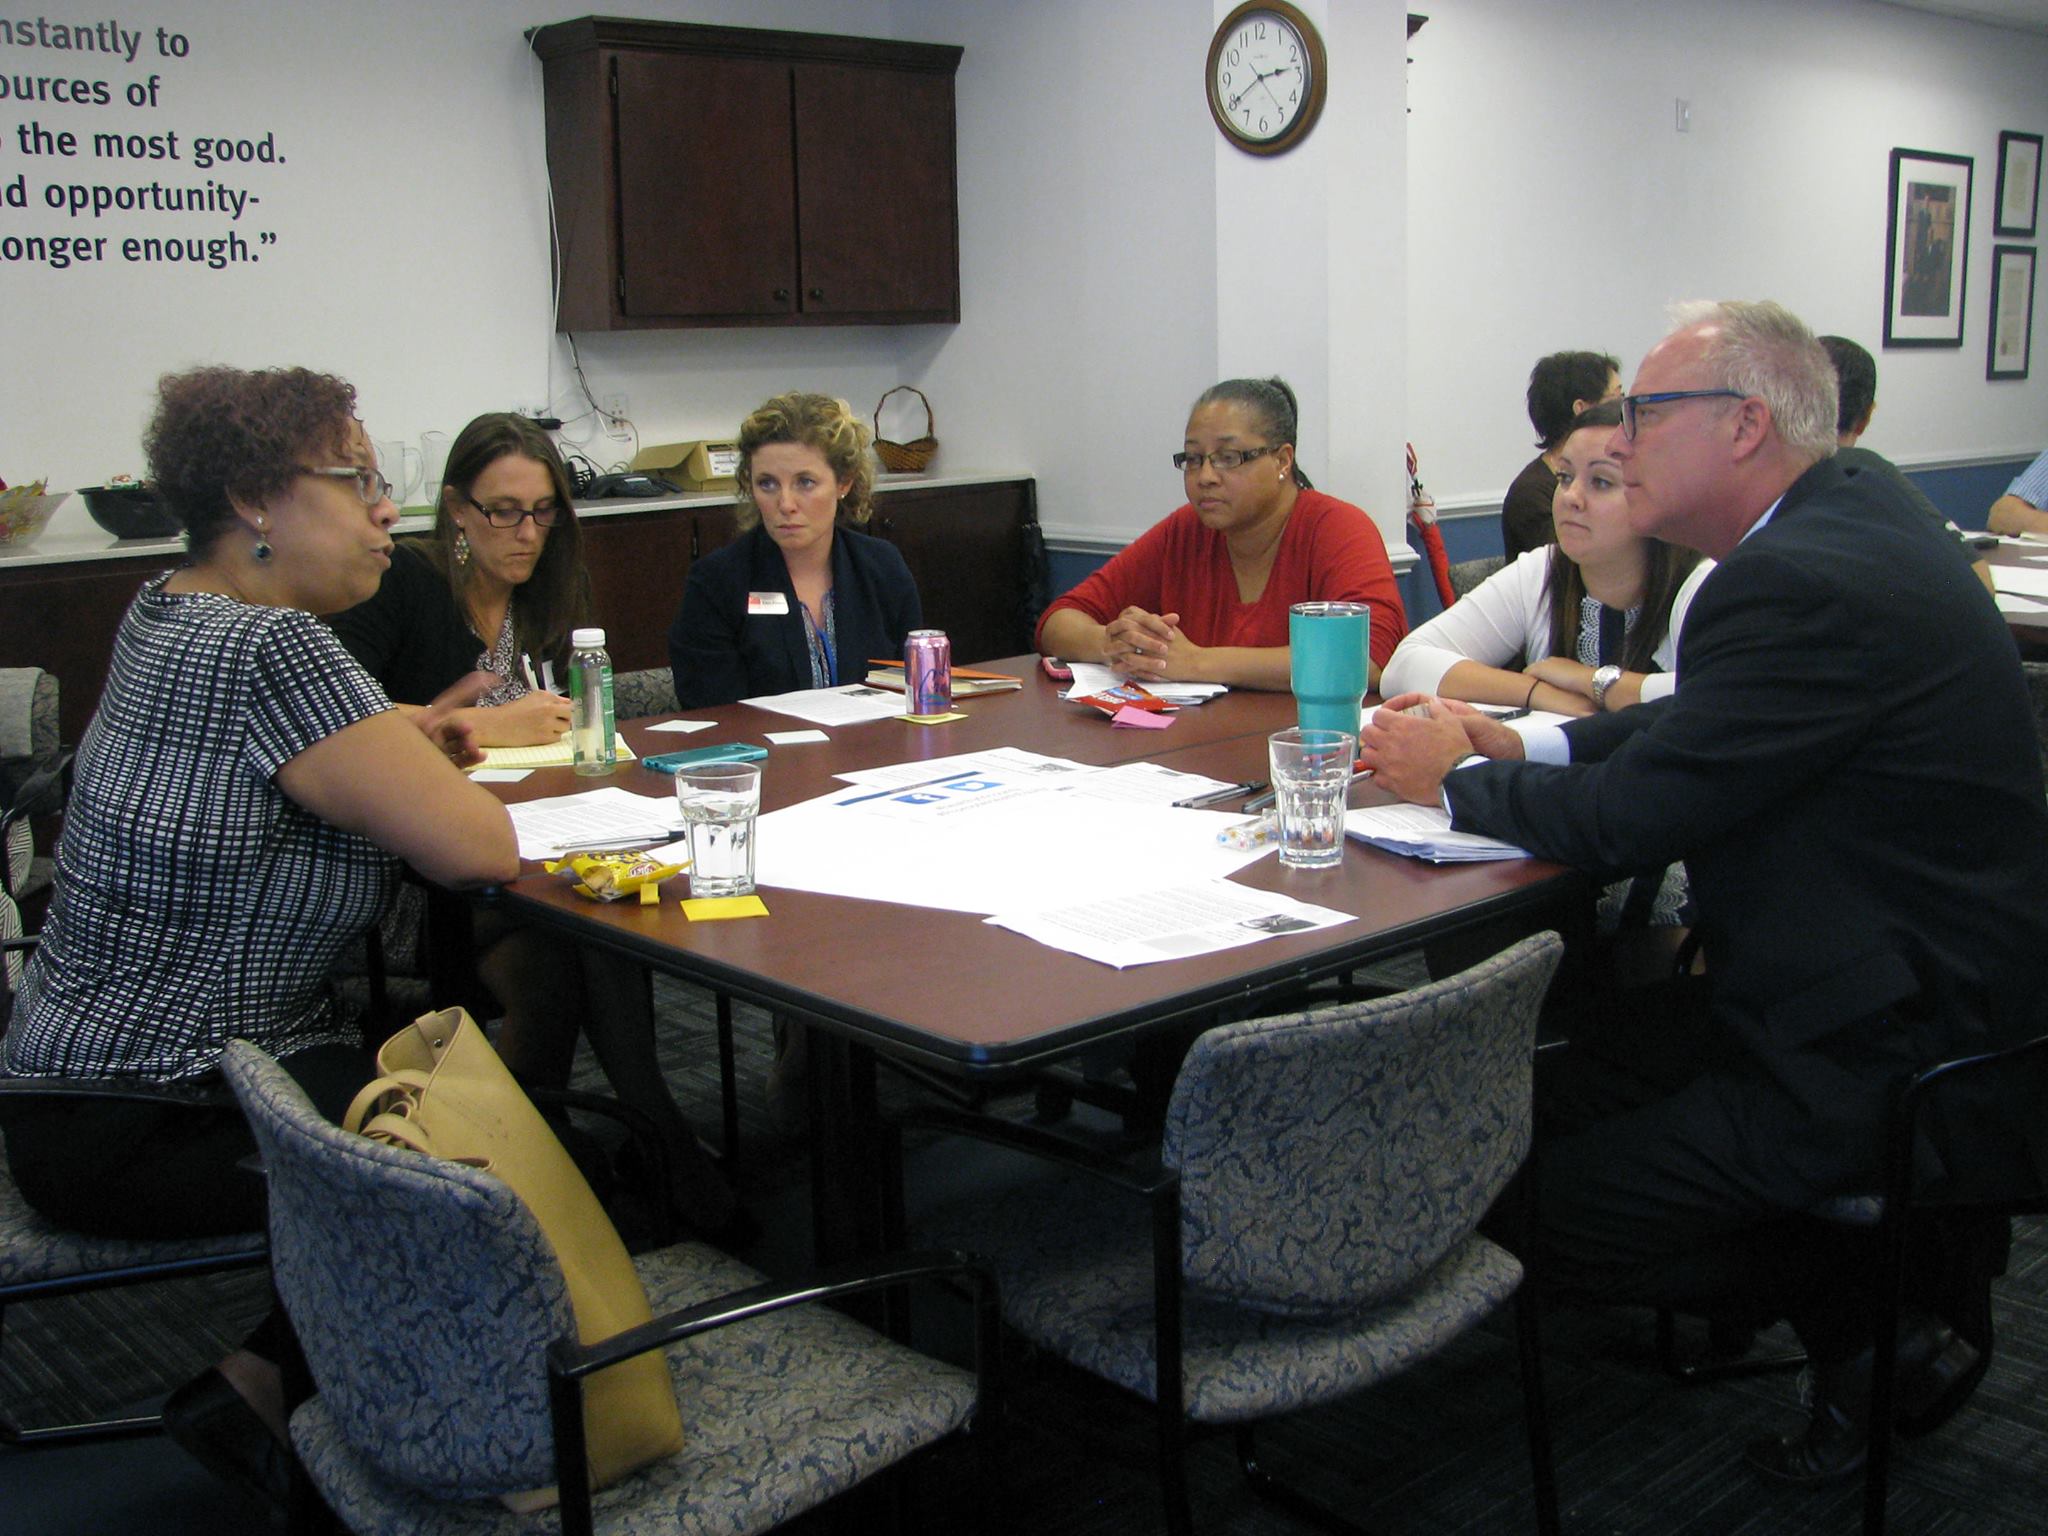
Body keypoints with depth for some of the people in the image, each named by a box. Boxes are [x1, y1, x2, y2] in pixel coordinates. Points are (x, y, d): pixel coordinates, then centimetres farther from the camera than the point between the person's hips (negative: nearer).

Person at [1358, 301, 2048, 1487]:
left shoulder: (1803, 583, -26)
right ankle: (1918, 1252, 19)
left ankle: (1891, 1310, 6)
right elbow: (1697, 727, 16)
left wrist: (1452, 779, -7)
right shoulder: (1842, 527, 7)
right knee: (1544, 1111, 15)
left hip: (1888, 1050, -10)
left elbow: (1632, 818, -24)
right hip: (1909, 983, 10)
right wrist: (1512, 746, 4)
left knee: (1544, 1211, -9)